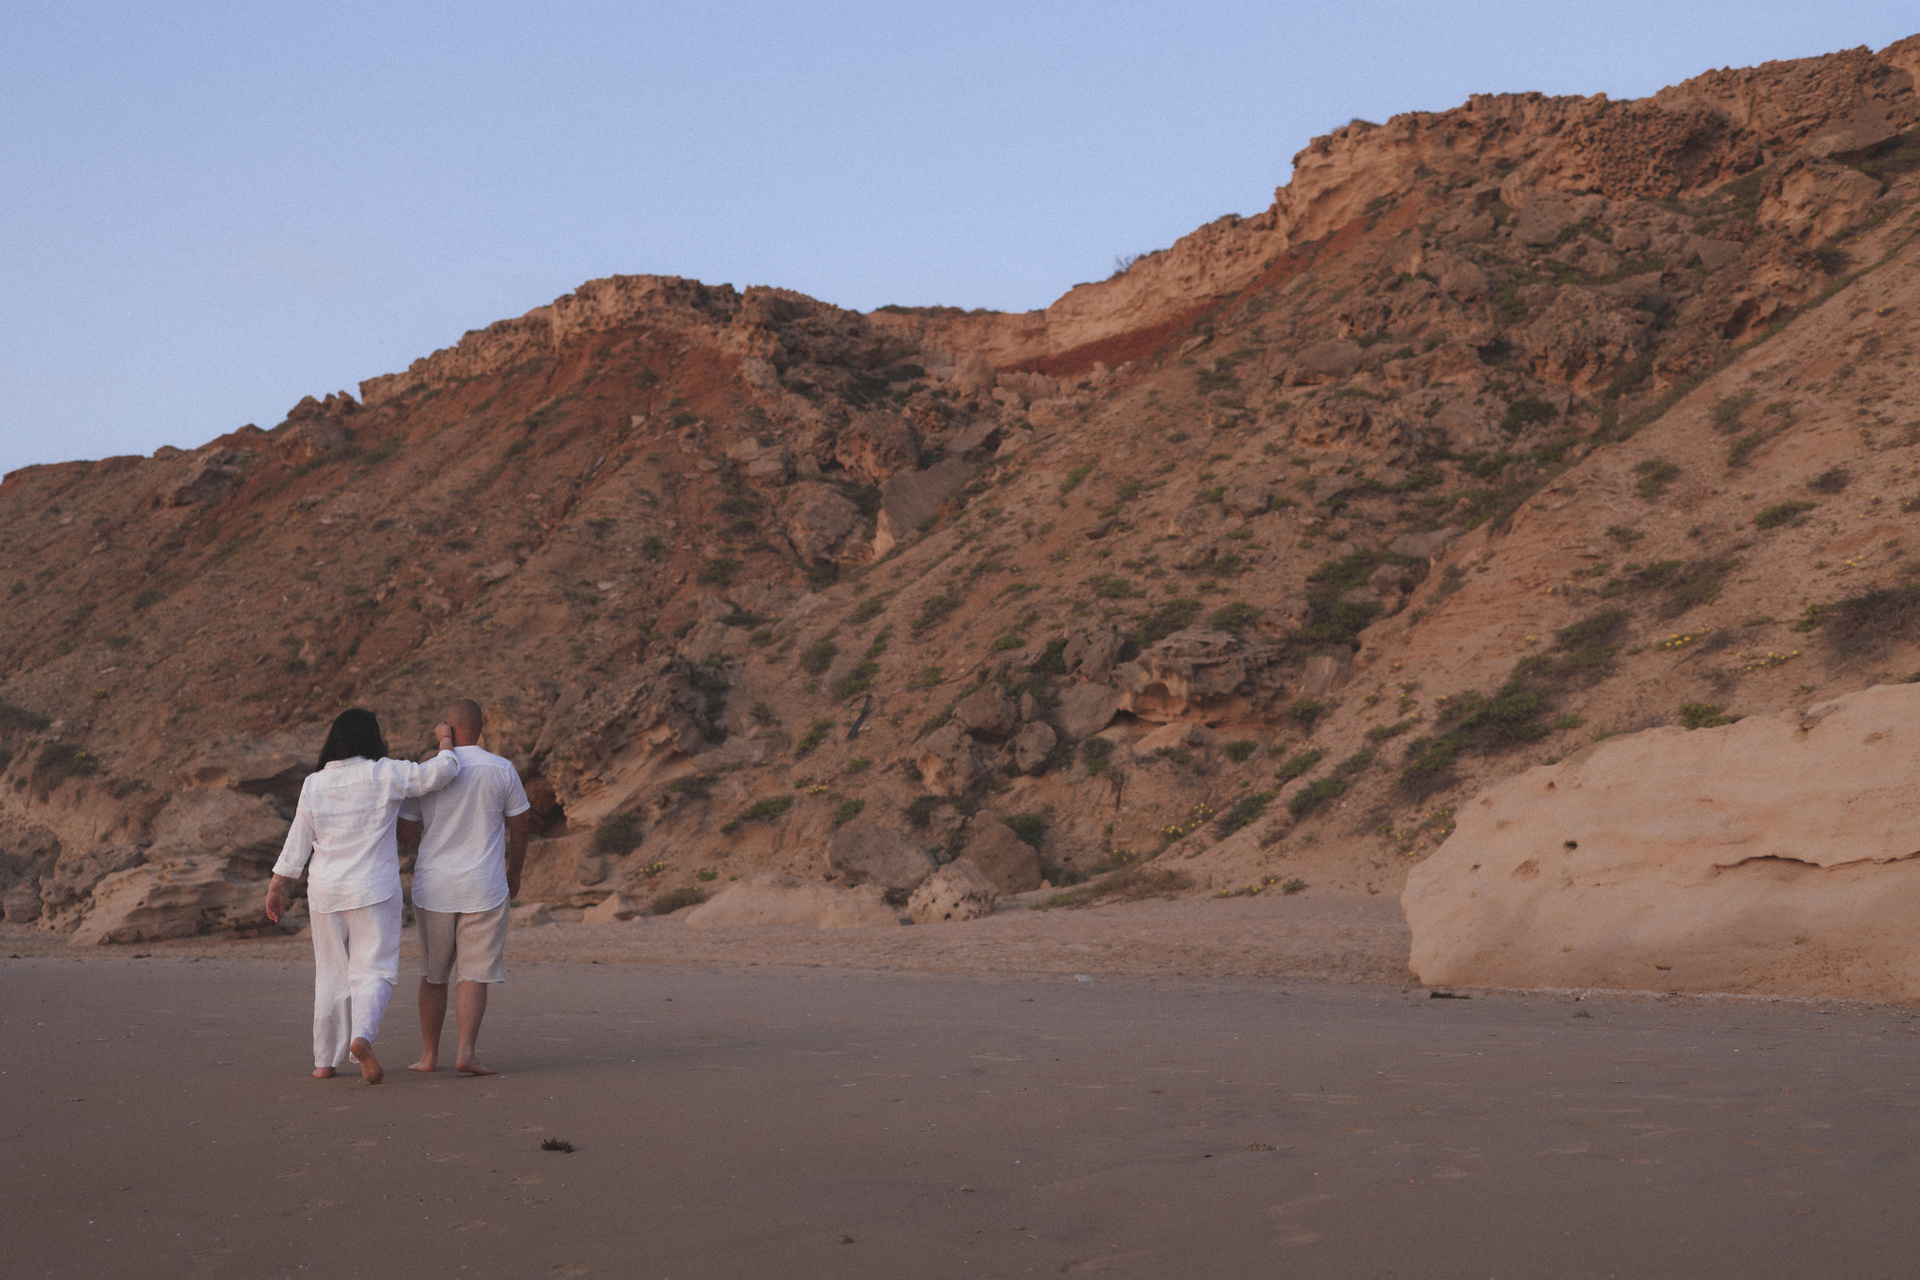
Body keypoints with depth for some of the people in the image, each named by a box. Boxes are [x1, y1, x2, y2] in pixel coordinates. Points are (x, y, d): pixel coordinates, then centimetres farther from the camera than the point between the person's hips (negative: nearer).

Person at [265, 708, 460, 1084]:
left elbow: (297, 843, 6)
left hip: (326, 894, 4)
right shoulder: (384, 775, -9)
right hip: (373, 889, -4)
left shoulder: (314, 785, 2)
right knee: (373, 969, -1)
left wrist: (277, 887, 15)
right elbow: (441, 772, -9)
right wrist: (446, 741, 10)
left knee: (332, 974, 13)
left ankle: (325, 1060, 17)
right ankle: (361, 1036, -27)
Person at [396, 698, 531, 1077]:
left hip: (433, 889, 1)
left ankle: (429, 1055, 18)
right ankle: (466, 1052, -11)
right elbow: (519, 831, 3)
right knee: (474, 976, 3)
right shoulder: (503, 770, -4)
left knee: (433, 974, 15)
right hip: (484, 889, -1)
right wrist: (514, 874, 19)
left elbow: (406, 834, 3)